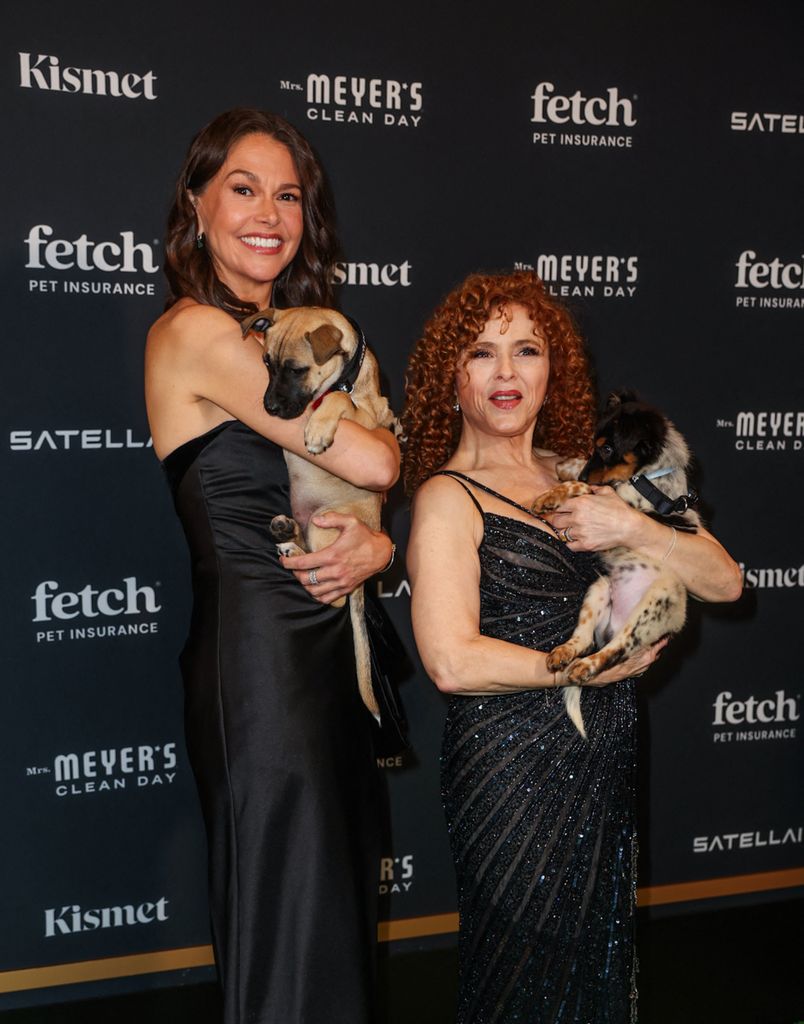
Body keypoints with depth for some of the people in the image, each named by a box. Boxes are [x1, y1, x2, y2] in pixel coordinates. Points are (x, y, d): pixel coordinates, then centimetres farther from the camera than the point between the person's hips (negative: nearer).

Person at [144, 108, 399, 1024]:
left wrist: (378, 544, -9)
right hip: (259, 649, -9)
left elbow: (362, 487, 13)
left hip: (327, 644, 9)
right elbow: (373, 461, -17)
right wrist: (378, 437, 6)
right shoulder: (197, 333, -13)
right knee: (288, 923, 4)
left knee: (340, 908, 18)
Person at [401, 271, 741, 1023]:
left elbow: (722, 582, 4)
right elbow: (452, 662, -22)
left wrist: (633, 528, -14)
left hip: (607, 765, 6)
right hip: (513, 770, -6)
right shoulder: (448, 497, -10)